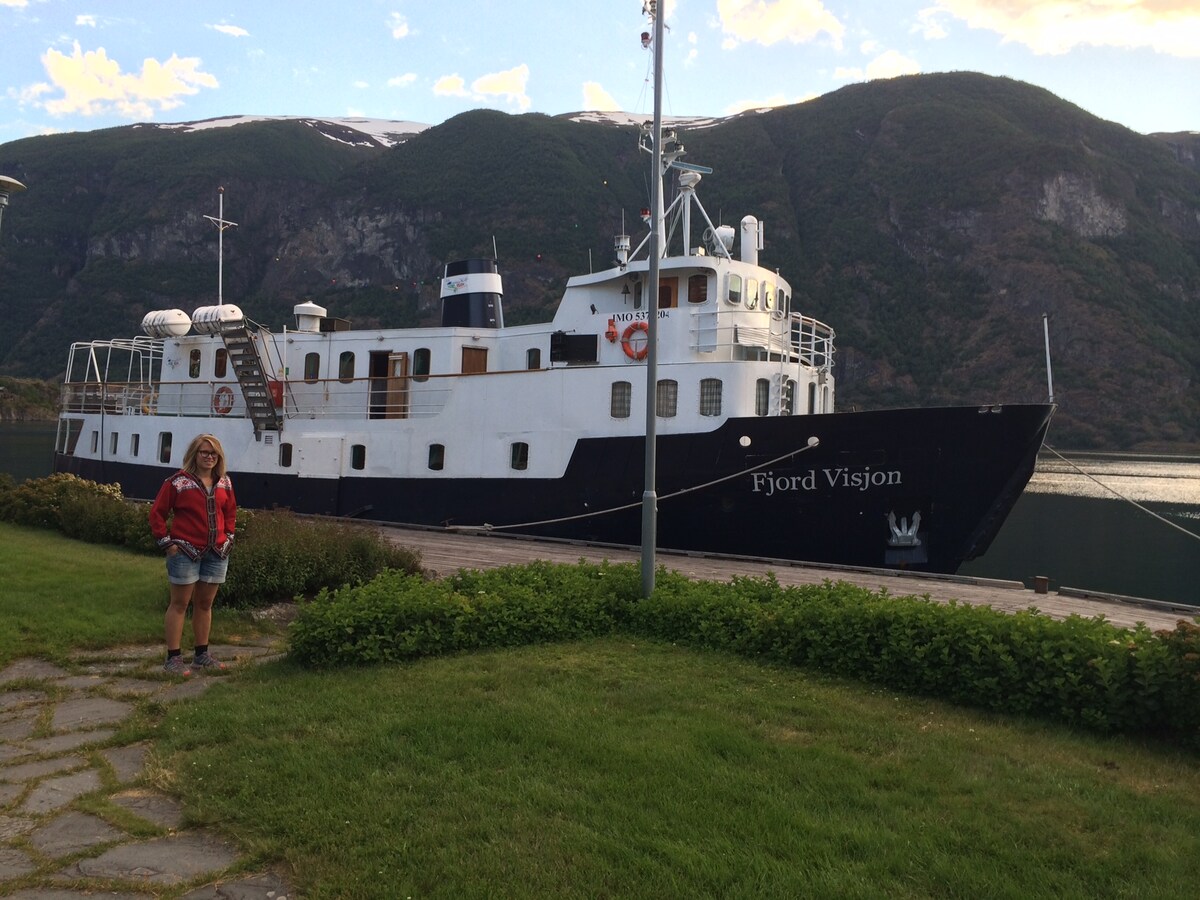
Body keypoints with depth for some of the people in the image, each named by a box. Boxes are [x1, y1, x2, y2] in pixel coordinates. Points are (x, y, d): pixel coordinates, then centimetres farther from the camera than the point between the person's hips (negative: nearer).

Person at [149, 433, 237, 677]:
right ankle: (173, 658, 8)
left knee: (205, 603, 13)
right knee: (180, 604, 2)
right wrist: (166, 542, -8)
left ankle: (202, 654, 23)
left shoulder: (224, 482, 8)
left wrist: (229, 536, 11)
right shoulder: (178, 481, -8)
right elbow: (157, 513, -5)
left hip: (217, 553, 5)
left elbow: (230, 511, 21)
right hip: (186, 551, -5)